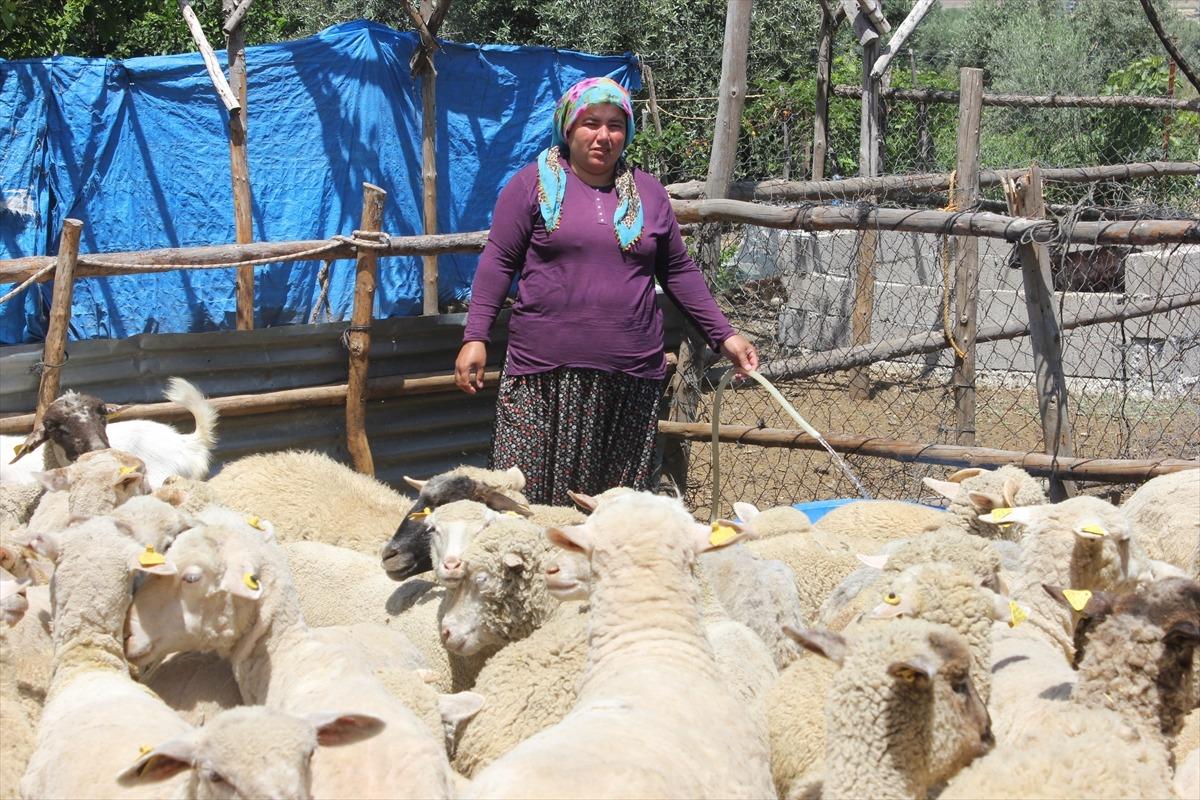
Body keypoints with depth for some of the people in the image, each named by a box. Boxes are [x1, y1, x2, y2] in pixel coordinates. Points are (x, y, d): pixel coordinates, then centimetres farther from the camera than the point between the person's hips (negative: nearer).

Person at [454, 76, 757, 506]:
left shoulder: (648, 192, 14)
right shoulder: (535, 183, 4)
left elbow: (679, 272, 19)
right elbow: (498, 261, 2)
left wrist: (723, 335, 14)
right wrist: (475, 337, -6)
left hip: (630, 375, 3)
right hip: (545, 374, -3)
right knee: (528, 497, -6)